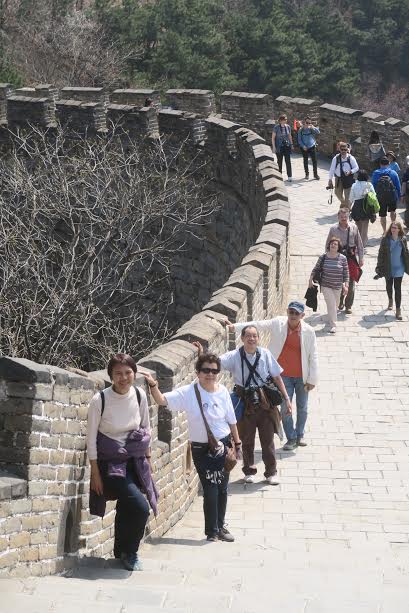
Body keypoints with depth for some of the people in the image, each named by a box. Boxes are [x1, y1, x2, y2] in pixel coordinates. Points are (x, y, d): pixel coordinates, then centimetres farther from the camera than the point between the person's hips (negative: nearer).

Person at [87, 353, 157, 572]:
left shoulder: (139, 395, -4)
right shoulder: (99, 400, -17)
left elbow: (146, 429, 11)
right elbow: (91, 439, -9)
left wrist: (147, 459, 13)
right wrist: (95, 473, -8)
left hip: (135, 462, 5)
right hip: (110, 463, -5)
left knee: (126, 509, 13)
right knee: (140, 507, -16)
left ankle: (123, 552, 36)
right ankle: (129, 552, 8)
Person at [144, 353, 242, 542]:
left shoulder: (222, 392, -3)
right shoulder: (188, 393, -12)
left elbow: (231, 420, 7)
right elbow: (162, 400, -21)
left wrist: (237, 444, 13)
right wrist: (153, 386, -39)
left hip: (223, 445, 3)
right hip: (201, 449, -3)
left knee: (222, 488, 12)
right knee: (211, 490, -5)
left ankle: (220, 526, 32)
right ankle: (212, 531, 13)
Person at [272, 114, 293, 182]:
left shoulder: (288, 127, 4)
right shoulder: (276, 127, -7)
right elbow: (273, 137, -4)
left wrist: (291, 144, 13)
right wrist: (273, 146, -10)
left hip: (287, 146, 2)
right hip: (279, 147, -2)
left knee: (288, 161, -3)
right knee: (279, 162, 6)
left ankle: (289, 176, -1)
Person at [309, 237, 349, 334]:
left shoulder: (343, 258, -6)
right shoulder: (323, 257, -6)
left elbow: (346, 273, -3)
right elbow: (316, 269, 3)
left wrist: (346, 286, -7)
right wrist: (311, 280, -2)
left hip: (338, 286, 2)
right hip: (326, 286, -2)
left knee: (335, 305, 15)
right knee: (331, 304, -11)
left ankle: (331, 320, 39)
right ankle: (333, 326, -8)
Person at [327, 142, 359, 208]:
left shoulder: (351, 158, -10)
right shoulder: (336, 158, -7)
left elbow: (356, 168, -2)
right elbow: (332, 169, -2)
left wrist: (350, 172, -21)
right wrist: (330, 179, -1)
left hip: (348, 178, -2)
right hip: (338, 178, 3)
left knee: (347, 195, 1)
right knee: (338, 193, 15)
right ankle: (343, 203, 46)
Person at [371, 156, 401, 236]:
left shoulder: (375, 173, -1)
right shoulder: (393, 173, -3)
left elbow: (373, 186, 3)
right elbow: (398, 186, -1)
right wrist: (398, 196, 8)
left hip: (380, 198, 0)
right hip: (392, 196, 0)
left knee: (382, 215, 9)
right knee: (392, 211, 26)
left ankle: (384, 231, 13)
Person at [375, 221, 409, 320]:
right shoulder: (385, 240, -9)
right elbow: (381, 254, -5)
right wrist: (379, 267, -7)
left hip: (399, 268, -1)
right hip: (388, 268, 1)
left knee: (397, 288, -4)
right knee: (389, 285, 20)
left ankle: (398, 309, 0)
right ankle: (390, 300, 48)